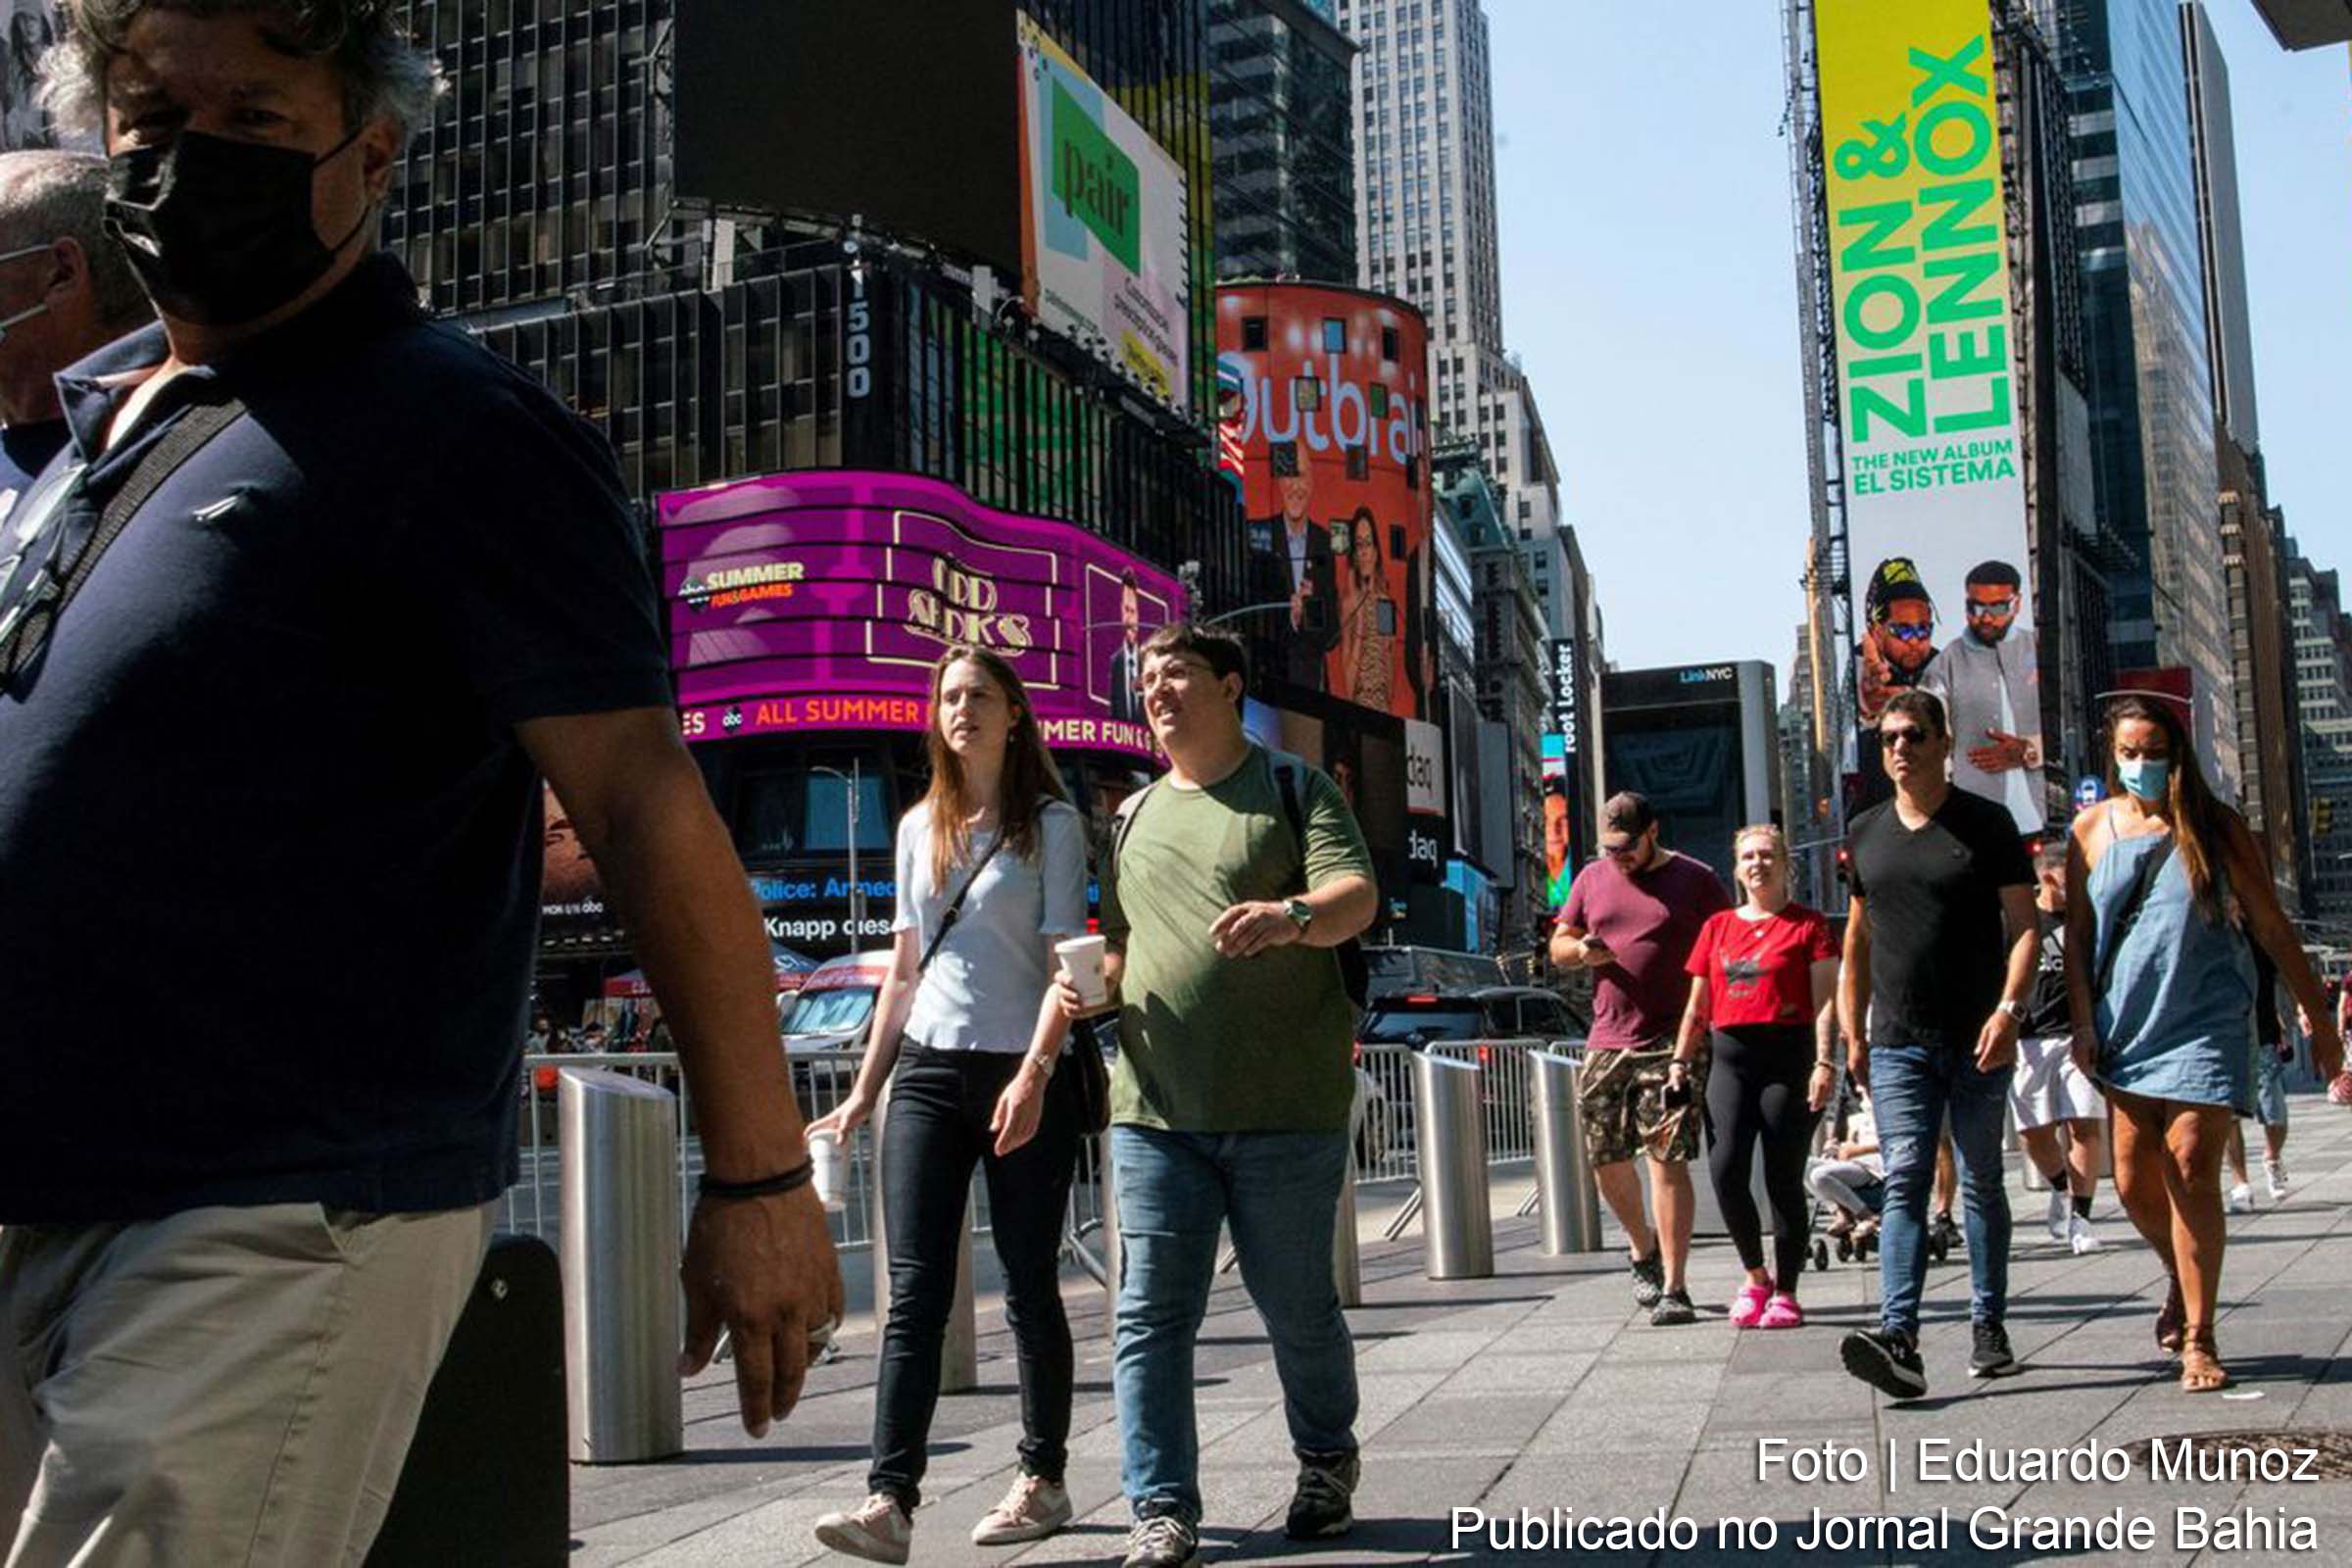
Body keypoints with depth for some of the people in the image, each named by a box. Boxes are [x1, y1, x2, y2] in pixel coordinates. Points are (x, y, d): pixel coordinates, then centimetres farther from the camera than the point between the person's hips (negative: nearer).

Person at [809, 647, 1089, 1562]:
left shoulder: (1051, 824, 0)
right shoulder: (920, 828, 14)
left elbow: (1066, 962, -8)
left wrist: (1033, 1073, -21)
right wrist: (864, 1090, 14)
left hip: (1022, 1074, -4)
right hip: (928, 1071, 4)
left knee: (1029, 1290, 4)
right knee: (914, 1292, -6)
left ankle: (1043, 1480, 17)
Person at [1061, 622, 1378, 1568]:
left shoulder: (1293, 789, 4)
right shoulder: (1134, 817, 19)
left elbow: (1358, 894, -10)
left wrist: (1294, 915, -32)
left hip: (1285, 1108, -4)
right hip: (1155, 1107, 4)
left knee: (1298, 1307, 6)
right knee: (1152, 1313, -4)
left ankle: (1327, 1466, 30)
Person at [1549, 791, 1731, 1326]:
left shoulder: (1695, 880, 2)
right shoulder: (1592, 879, 13)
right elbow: (1558, 945, 18)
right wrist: (1581, 950, -6)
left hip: (1672, 1043, -4)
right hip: (1606, 1042, 5)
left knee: (1666, 1158, -10)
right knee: (1605, 1159, 8)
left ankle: (1672, 1287, -7)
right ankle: (1643, 1248, 35)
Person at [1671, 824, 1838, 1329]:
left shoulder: (1808, 924, 5)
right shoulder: (1717, 927, 16)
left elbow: (1824, 998, -1)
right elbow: (1697, 1005, 19)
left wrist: (1824, 1062, -11)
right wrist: (1679, 1062, 11)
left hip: (1787, 1053, -3)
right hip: (1729, 1054, 3)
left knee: (1783, 1177, -2)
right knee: (1725, 1169, -12)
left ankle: (1785, 1292, 8)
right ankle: (1756, 1277, 7)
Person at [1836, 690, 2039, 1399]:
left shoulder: (1986, 824, 1)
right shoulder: (1865, 833, 12)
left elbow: (2024, 924, -2)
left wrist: (2009, 1009, -16)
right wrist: (1853, 1034, 12)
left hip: (1978, 1043, -2)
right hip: (1898, 1045, 2)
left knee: (1981, 1182, 8)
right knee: (1906, 1181, -9)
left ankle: (1989, 1328, 20)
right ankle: (1898, 1337, -19)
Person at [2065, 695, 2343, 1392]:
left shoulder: (2215, 827, -1)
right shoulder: (2092, 829, 4)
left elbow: (2271, 928, 3)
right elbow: (2077, 935, 8)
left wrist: (2318, 1017, 5)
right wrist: (2084, 1022, 0)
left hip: (2207, 1023, -3)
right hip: (2128, 1027, 3)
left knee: (2190, 1172, -11)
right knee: (2133, 1182, 4)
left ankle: (2198, 1337, 0)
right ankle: (2183, 1281, 35)